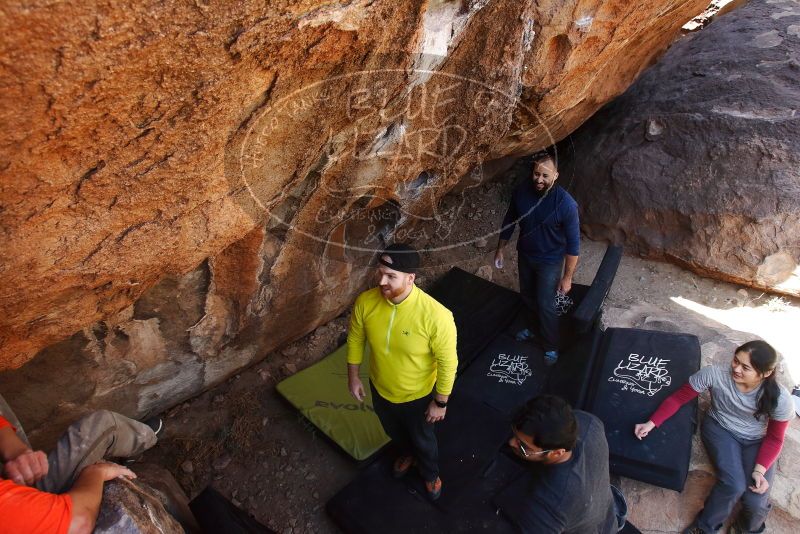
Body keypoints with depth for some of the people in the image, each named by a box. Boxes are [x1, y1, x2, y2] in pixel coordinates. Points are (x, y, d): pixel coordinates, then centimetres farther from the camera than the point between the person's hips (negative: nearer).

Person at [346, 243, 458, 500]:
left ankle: (430, 473, 60)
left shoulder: (436, 315, -36)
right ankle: (407, 453, 68)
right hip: (380, 387, 4)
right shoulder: (365, 302, -24)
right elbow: (355, 340, -4)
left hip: (417, 395, -3)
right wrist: (353, 377, 4)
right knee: (393, 430, 33)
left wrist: (440, 402, -12)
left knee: (422, 439, 26)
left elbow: (448, 362, -22)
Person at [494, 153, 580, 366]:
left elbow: (573, 243, -20)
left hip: (550, 261, -5)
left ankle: (551, 346, 29)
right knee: (527, 295, 23)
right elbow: (509, 221, 1)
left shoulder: (566, 204, -29)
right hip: (525, 255, 5)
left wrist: (567, 277, -16)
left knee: (545, 305, 4)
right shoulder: (521, 191, -16)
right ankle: (534, 327, 51)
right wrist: (500, 249, 7)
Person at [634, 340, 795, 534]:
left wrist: (760, 470, -21)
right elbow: (678, 398, -18)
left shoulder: (779, 399, -24)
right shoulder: (714, 374, -28)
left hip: (756, 441, 1)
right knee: (734, 485, -26)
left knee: (755, 502, -18)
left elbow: (774, 438, -8)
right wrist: (651, 423, -27)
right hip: (720, 429, -1)